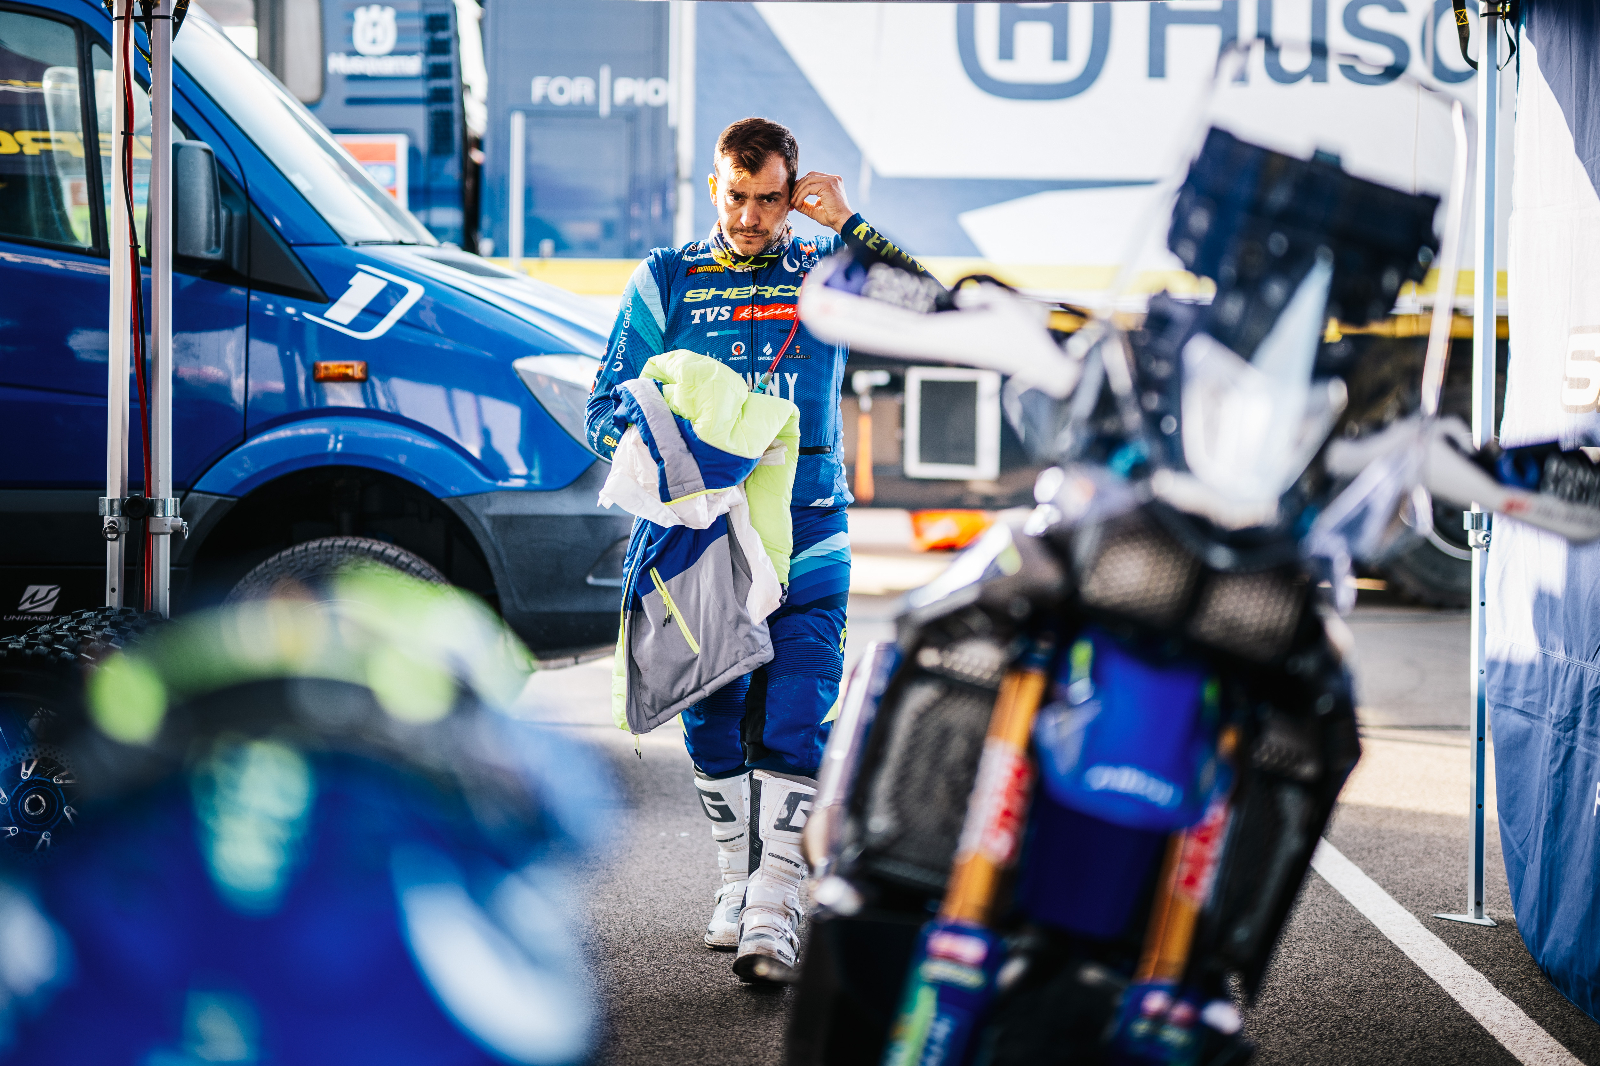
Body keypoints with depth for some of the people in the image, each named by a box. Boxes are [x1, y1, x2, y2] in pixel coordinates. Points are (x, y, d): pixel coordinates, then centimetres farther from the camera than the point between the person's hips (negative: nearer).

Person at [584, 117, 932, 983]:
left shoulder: (824, 271, 10)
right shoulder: (666, 281, 9)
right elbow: (607, 405, 7)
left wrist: (847, 224, -9)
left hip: (807, 538, -1)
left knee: (792, 726, -10)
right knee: (714, 725, 6)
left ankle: (773, 914, -11)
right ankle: (737, 886, 22)